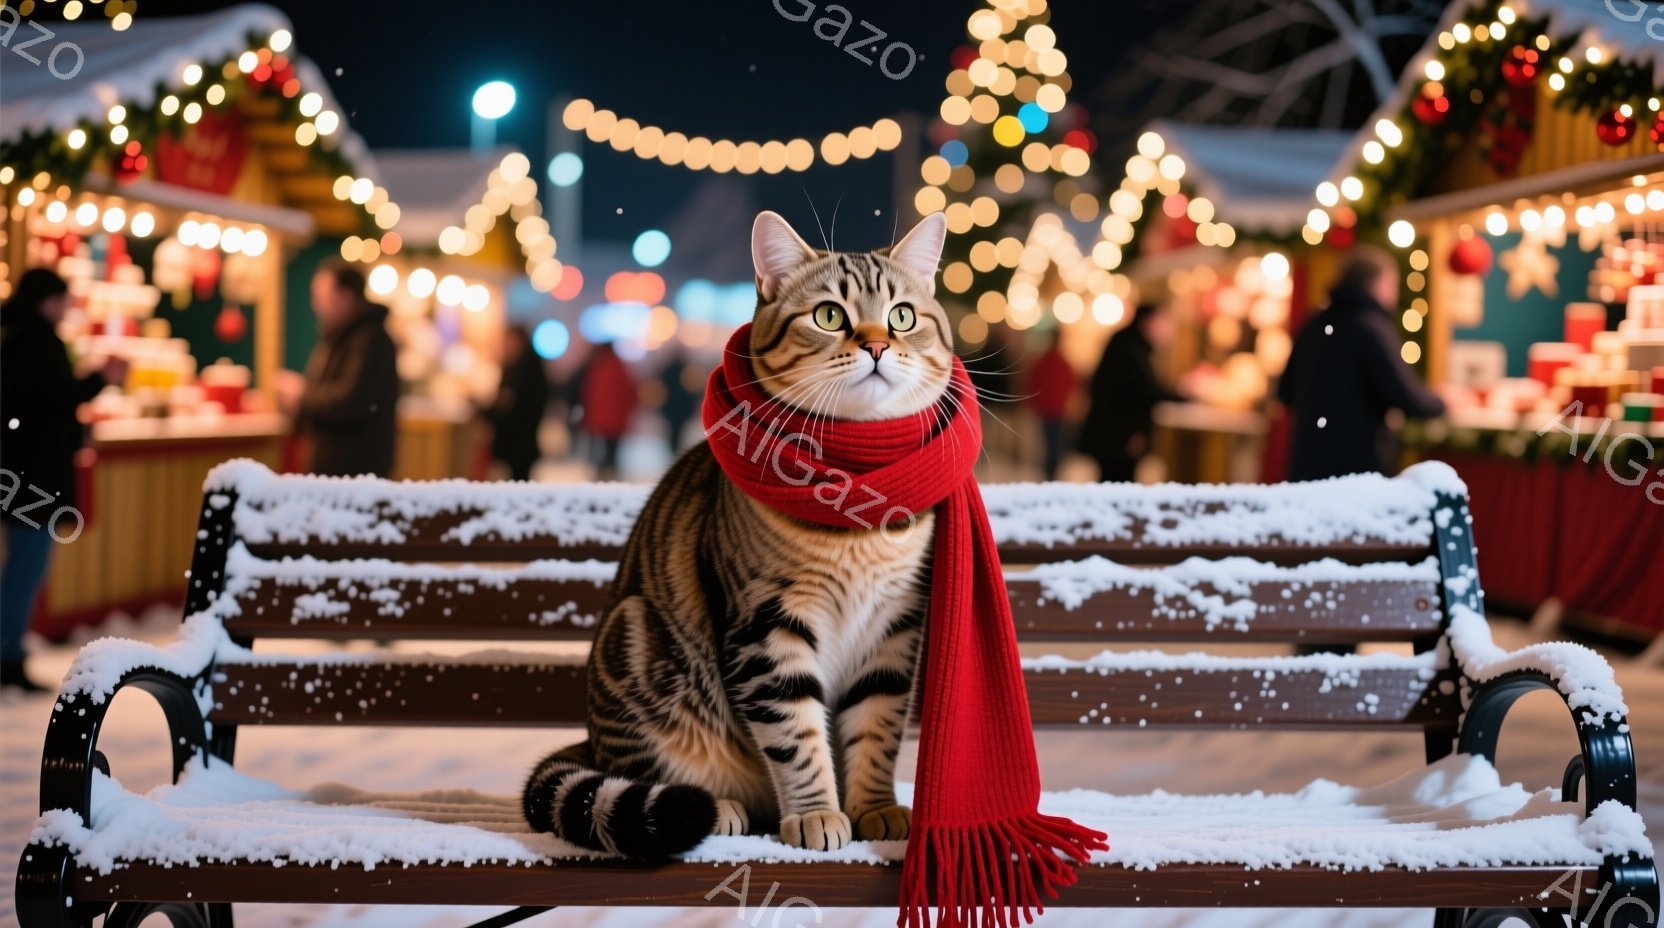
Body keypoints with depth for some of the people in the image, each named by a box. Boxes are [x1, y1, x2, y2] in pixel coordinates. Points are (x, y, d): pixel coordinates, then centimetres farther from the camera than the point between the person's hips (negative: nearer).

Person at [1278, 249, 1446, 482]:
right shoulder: (1373, 328, -10)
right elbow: (1406, 396, -15)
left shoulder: (1313, 326, 12)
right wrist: (1441, 403, 4)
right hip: (1359, 464, -7)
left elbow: (1286, 393, 19)